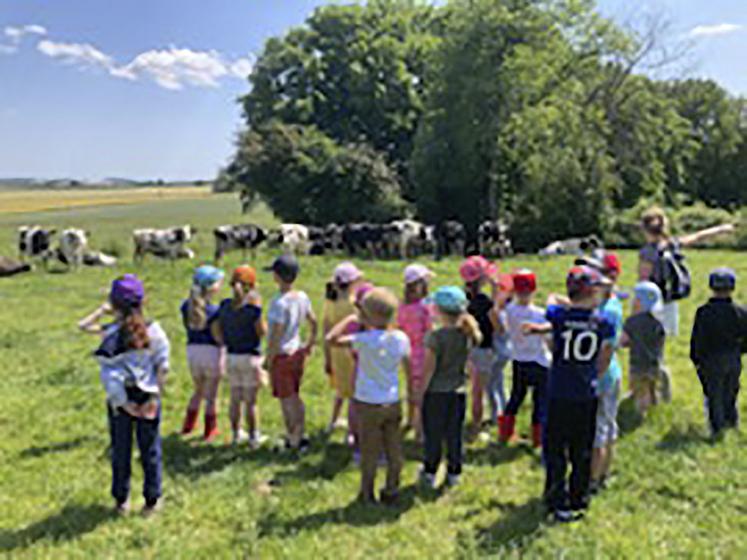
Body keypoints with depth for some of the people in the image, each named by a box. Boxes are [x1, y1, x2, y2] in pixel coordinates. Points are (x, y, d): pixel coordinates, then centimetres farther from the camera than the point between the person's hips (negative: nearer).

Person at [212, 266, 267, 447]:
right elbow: (262, 332, -12)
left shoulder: (225, 305, 0)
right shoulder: (252, 306, -17)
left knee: (235, 398, 16)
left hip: (232, 357, 5)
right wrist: (259, 308, -7)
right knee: (251, 400, 4)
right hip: (251, 356, -5)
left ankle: (236, 434, 28)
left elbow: (216, 329, 5)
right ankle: (254, 437, 13)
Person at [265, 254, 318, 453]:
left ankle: (295, 441, 16)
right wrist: (310, 344, 22)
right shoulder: (302, 297, -1)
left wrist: (269, 359, -13)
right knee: (295, 396, 20)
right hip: (298, 352, 7)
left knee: (287, 400, 6)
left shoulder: (280, 302, -24)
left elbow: (276, 335, -23)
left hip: (282, 355, -7)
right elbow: (313, 322, 9)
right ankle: (298, 436, 30)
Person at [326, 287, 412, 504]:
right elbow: (408, 368, 6)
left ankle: (367, 495, 20)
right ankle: (391, 491, 26)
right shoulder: (401, 338, -5)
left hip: (368, 404, -4)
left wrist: (350, 320, -15)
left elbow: (332, 339, -27)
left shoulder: (366, 340, -21)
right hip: (393, 402, 4)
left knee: (369, 452, 9)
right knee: (394, 450, 16)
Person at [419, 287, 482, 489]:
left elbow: (429, 369, -16)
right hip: (458, 392, 4)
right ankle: (454, 473, 25)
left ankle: (430, 474, 21)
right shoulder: (468, 333, -5)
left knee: (434, 436, 9)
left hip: (436, 392, -4)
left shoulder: (436, 337, -20)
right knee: (454, 435, 15)